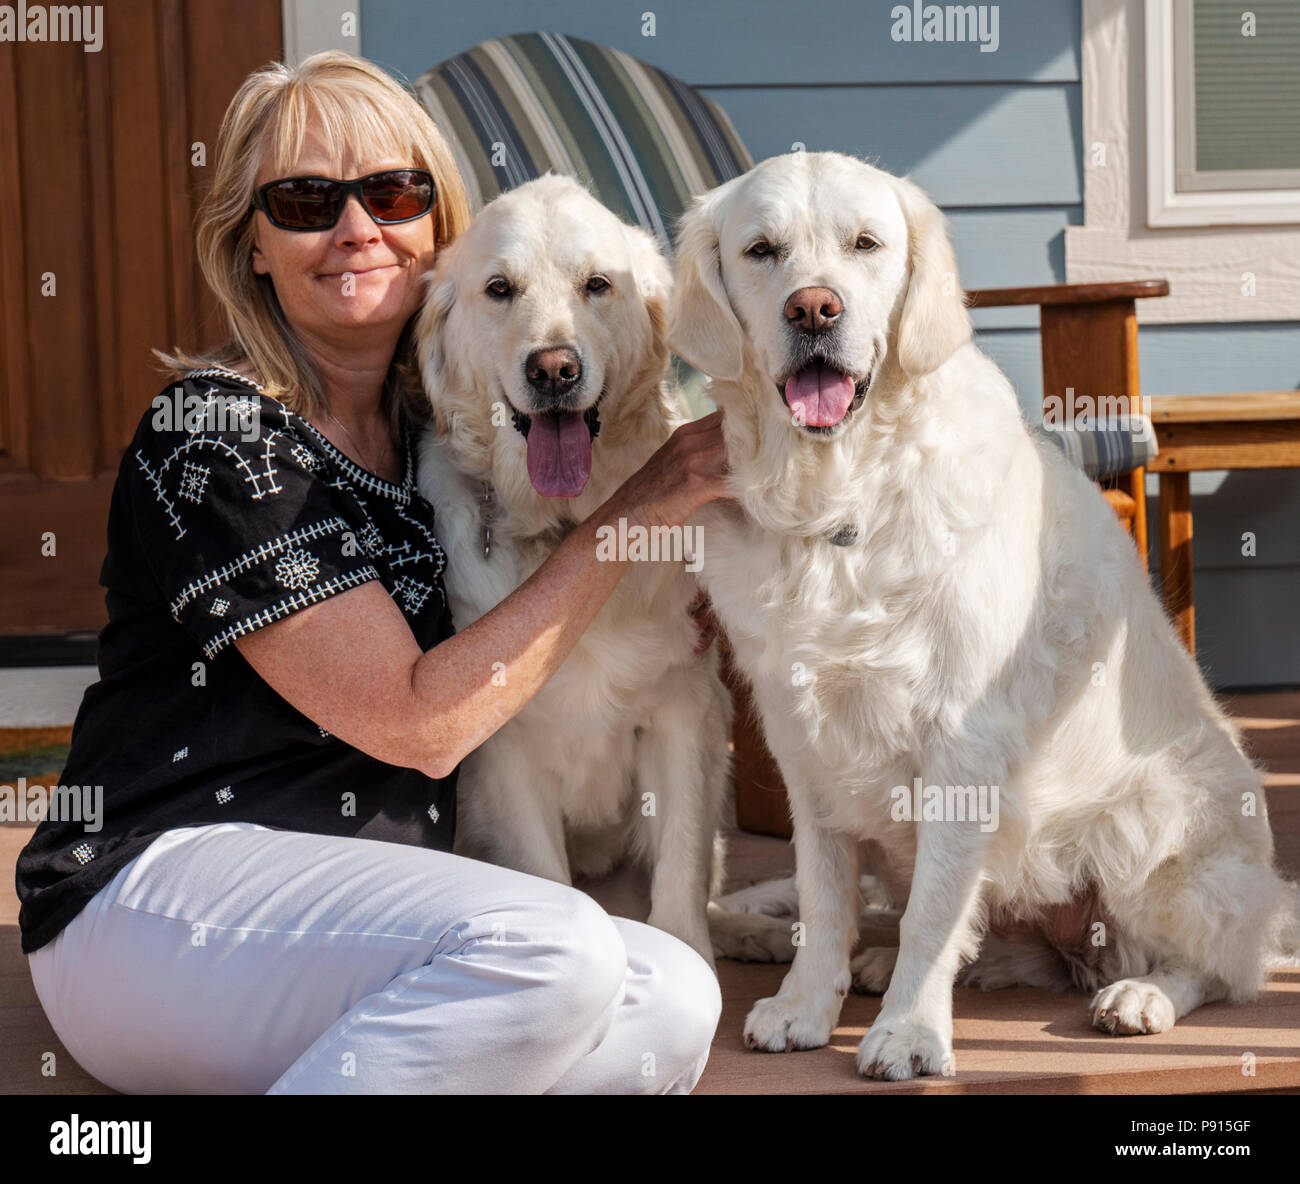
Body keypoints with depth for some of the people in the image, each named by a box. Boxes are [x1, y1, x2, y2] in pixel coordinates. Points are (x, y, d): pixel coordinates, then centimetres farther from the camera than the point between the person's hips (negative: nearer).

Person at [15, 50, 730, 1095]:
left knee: (671, 1004, -18)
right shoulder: (210, 436, -9)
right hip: (161, 885, -8)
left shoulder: (429, 432, 14)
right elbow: (418, 721, -13)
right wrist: (634, 512, -7)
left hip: (364, 909, 8)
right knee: (546, 943, -32)